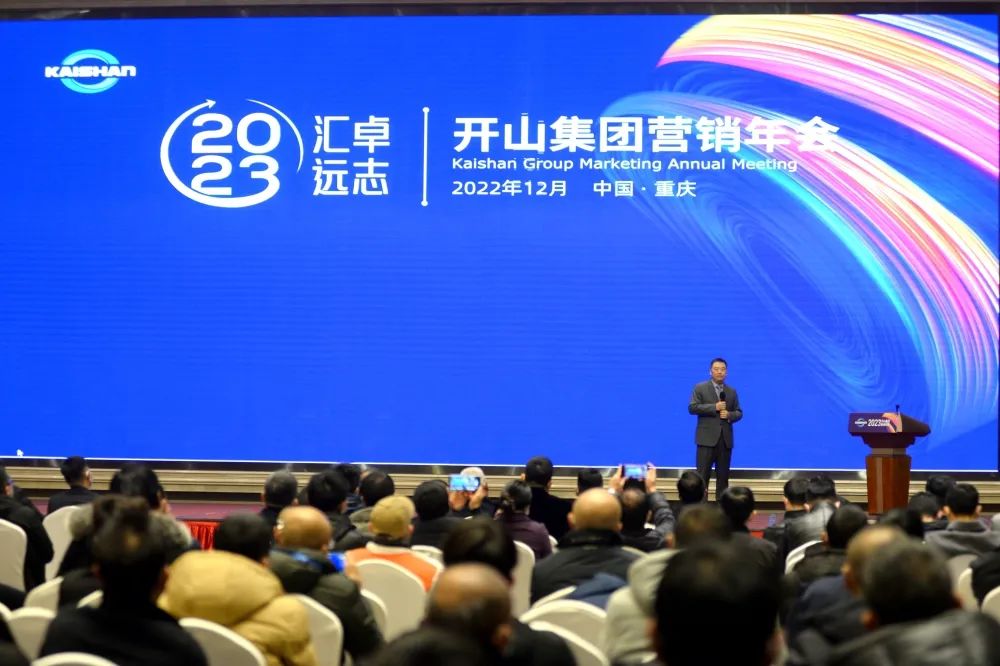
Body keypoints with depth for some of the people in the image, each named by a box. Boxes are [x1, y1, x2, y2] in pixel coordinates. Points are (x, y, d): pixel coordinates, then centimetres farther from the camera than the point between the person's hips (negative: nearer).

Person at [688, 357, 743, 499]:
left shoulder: (732, 391, 14)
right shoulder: (700, 388, 2)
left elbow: (739, 412, 15)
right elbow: (692, 407, -8)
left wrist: (729, 415, -9)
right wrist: (714, 407, -15)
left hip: (725, 439, 4)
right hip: (707, 438, -4)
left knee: (723, 476, 6)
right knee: (702, 475, -6)